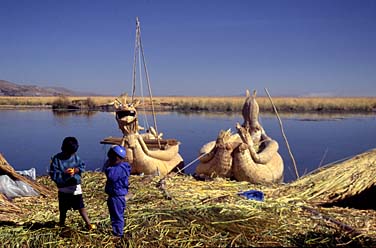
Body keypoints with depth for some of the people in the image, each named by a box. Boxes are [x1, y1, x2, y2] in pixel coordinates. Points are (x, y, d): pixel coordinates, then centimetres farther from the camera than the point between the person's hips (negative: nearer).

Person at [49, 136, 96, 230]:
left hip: (76, 186, 2)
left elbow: (82, 165, 8)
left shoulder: (75, 156, -2)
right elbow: (53, 174, -13)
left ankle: (88, 223, 7)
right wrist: (64, 173, -25)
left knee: (81, 206, 3)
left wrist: (77, 170, -12)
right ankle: (61, 223, 32)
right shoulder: (57, 159, -13)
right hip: (64, 188, -2)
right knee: (63, 208, 13)